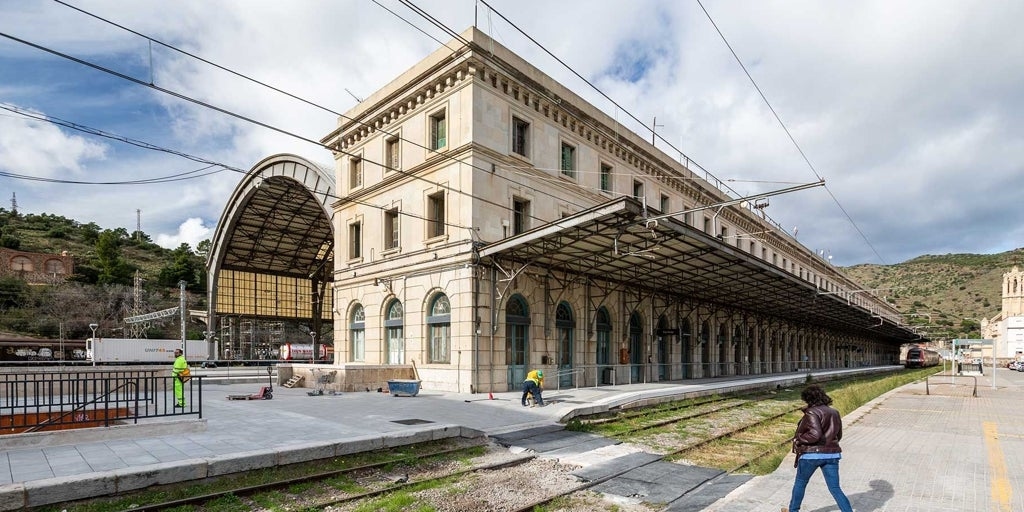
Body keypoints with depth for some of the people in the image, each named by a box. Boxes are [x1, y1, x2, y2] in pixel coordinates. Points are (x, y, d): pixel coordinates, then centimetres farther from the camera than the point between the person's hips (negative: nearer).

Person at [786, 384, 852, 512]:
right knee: (835, 488, 10)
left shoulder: (812, 412, -15)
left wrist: (798, 439, -11)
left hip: (812, 454, -6)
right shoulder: (834, 413, 9)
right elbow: (839, 435, 17)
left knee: (800, 483, 14)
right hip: (831, 454, 6)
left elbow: (815, 434, -25)